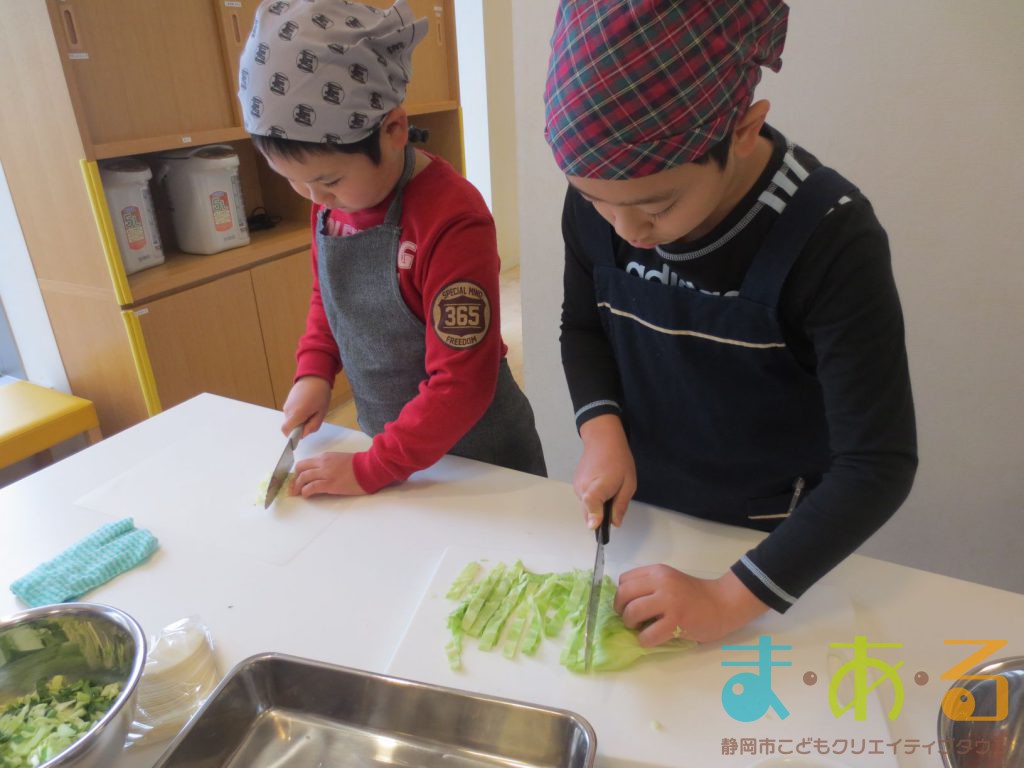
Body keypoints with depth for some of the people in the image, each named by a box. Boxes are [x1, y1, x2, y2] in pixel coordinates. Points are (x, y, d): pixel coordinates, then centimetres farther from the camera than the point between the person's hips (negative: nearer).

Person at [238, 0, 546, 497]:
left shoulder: (452, 221, -28)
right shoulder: (332, 200, -5)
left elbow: (462, 383, -26)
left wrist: (372, 469, -21)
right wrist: (314, 371, -2)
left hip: (479, 457, -6)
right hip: (392, 440, 6)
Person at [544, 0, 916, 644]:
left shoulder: (831, 239, -29)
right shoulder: (595, 201, -17)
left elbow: (879, 466, -26)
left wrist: (734, 599, -31)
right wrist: (601, 427, -17)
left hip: (767, 538, -3)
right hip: (634, 509, 4)